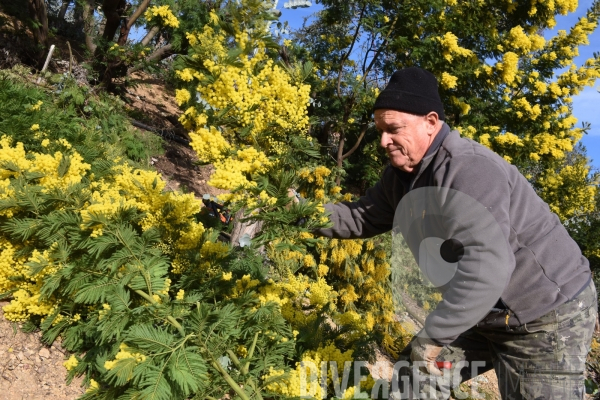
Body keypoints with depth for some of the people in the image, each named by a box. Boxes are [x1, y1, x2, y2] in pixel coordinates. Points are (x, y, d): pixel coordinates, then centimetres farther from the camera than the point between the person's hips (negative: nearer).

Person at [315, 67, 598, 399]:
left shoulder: (468, 169, -31)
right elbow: (363, 217, 4)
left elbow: (488, 266, -40)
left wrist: (433, 335, -35)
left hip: (550, 315, -8)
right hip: (485, 313, 8)